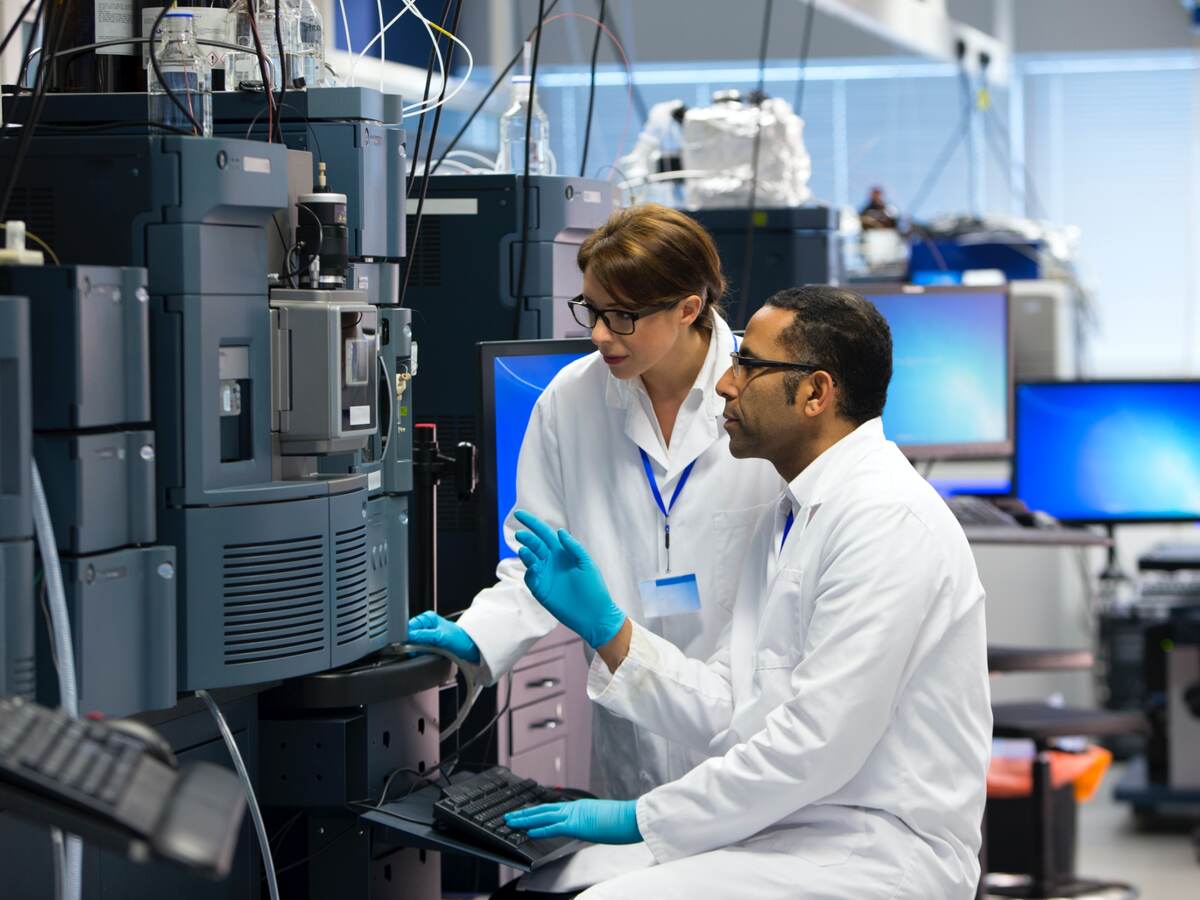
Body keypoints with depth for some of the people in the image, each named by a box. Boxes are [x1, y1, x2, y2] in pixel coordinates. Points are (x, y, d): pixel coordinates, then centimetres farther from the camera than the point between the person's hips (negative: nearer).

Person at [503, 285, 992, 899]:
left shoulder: (887, 520, -17)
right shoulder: (787, 515, 15)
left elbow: (818, 743, -22)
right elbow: (726, 712, 13)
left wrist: (642, 818, -15)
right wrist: (603, 626, 2)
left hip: (876, 849, -9)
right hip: (784, 825, 9)